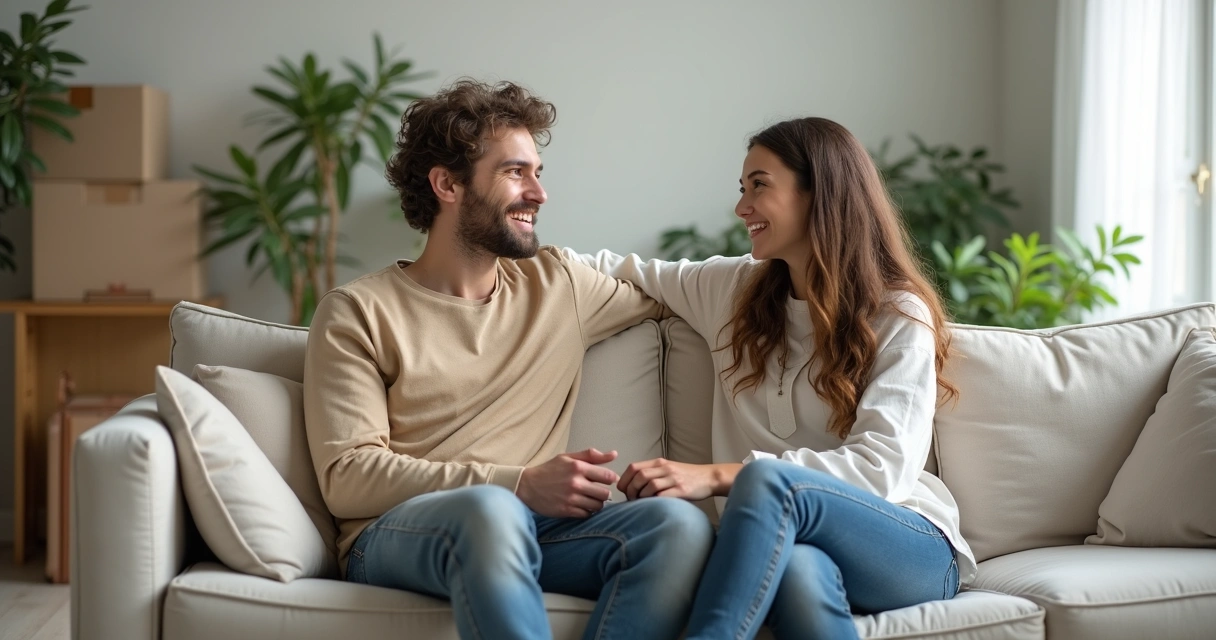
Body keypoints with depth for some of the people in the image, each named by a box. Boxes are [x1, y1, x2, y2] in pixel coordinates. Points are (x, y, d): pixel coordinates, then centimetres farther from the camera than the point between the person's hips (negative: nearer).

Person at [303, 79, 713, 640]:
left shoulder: (558, 284, 20)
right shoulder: (358, 312, 5)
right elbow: (346, 478, -5)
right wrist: (517, 484, -15)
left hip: (534, 529, 4)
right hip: (396, 533, -4)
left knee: (681, 523, -27)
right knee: (490, 509, -39)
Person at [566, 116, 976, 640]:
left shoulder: (901, 317, 0)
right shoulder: (735, 289, 16)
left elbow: (882, 465, -13)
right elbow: (626, 273, 28)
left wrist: (718, 476, -24)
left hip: (914, 552, -2)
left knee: (768, 479, -37)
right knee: (797, 570, -39)